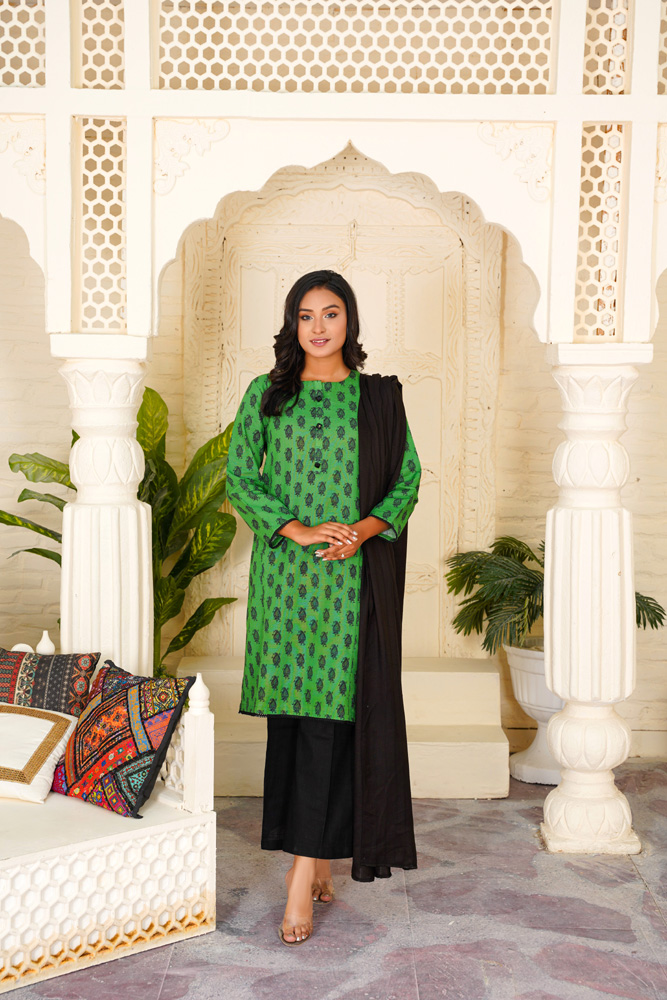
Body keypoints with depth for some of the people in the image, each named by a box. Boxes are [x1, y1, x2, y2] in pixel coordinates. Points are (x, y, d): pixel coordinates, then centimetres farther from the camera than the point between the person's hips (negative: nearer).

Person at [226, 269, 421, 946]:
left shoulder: (378, 396, 7)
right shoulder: (266, 394, 8)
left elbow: (409, 477, 7)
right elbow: (238, 476, 1)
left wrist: (365, 528, -12)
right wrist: (300, 530, -13)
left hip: (353, 574, -1)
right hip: (282, 572, 2)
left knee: (329, 712, -7)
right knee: (289, 713, 5)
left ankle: (303, 874, -5)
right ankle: (318, 856, 19)